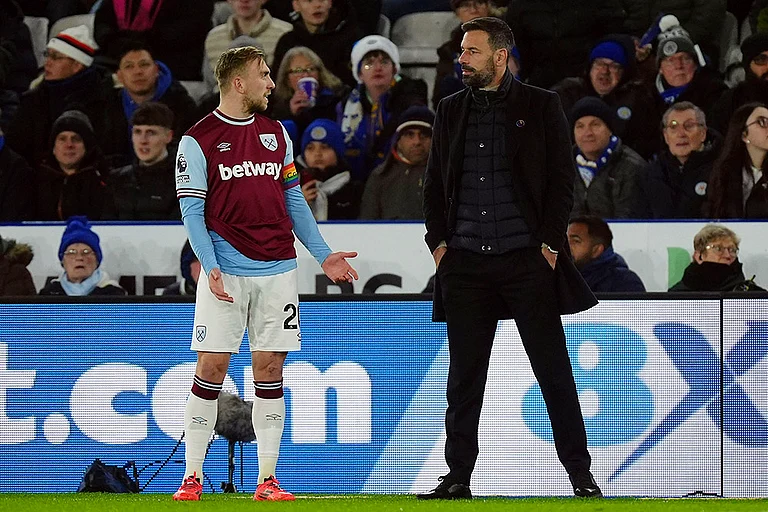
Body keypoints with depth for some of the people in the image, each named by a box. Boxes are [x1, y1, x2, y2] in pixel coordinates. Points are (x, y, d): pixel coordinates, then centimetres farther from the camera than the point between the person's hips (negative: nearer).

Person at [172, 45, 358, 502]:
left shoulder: (275, 133, 13)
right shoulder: (198, 140, -2)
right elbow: (192, 211, -5)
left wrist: (324, 255, 13)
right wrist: (211, 267, -16)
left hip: (278, 271, 4)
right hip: (227, 272, -4)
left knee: (270, 370, 3)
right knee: (211, 368, -5)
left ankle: (267, 479, 6)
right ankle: (193, 477, 1)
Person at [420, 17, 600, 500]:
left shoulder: (540, 107, 2)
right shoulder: (451, 111, 12)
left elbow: (562, 177, 0)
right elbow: (435, 183, 17)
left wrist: (549, 242, -7)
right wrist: (438, 240, 5)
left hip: (528, 259, -3)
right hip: (465, 261, 3)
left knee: (554, 369, -2)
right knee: (465, 374, 4)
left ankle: (580, 473, 4)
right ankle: (458, 476, 9)